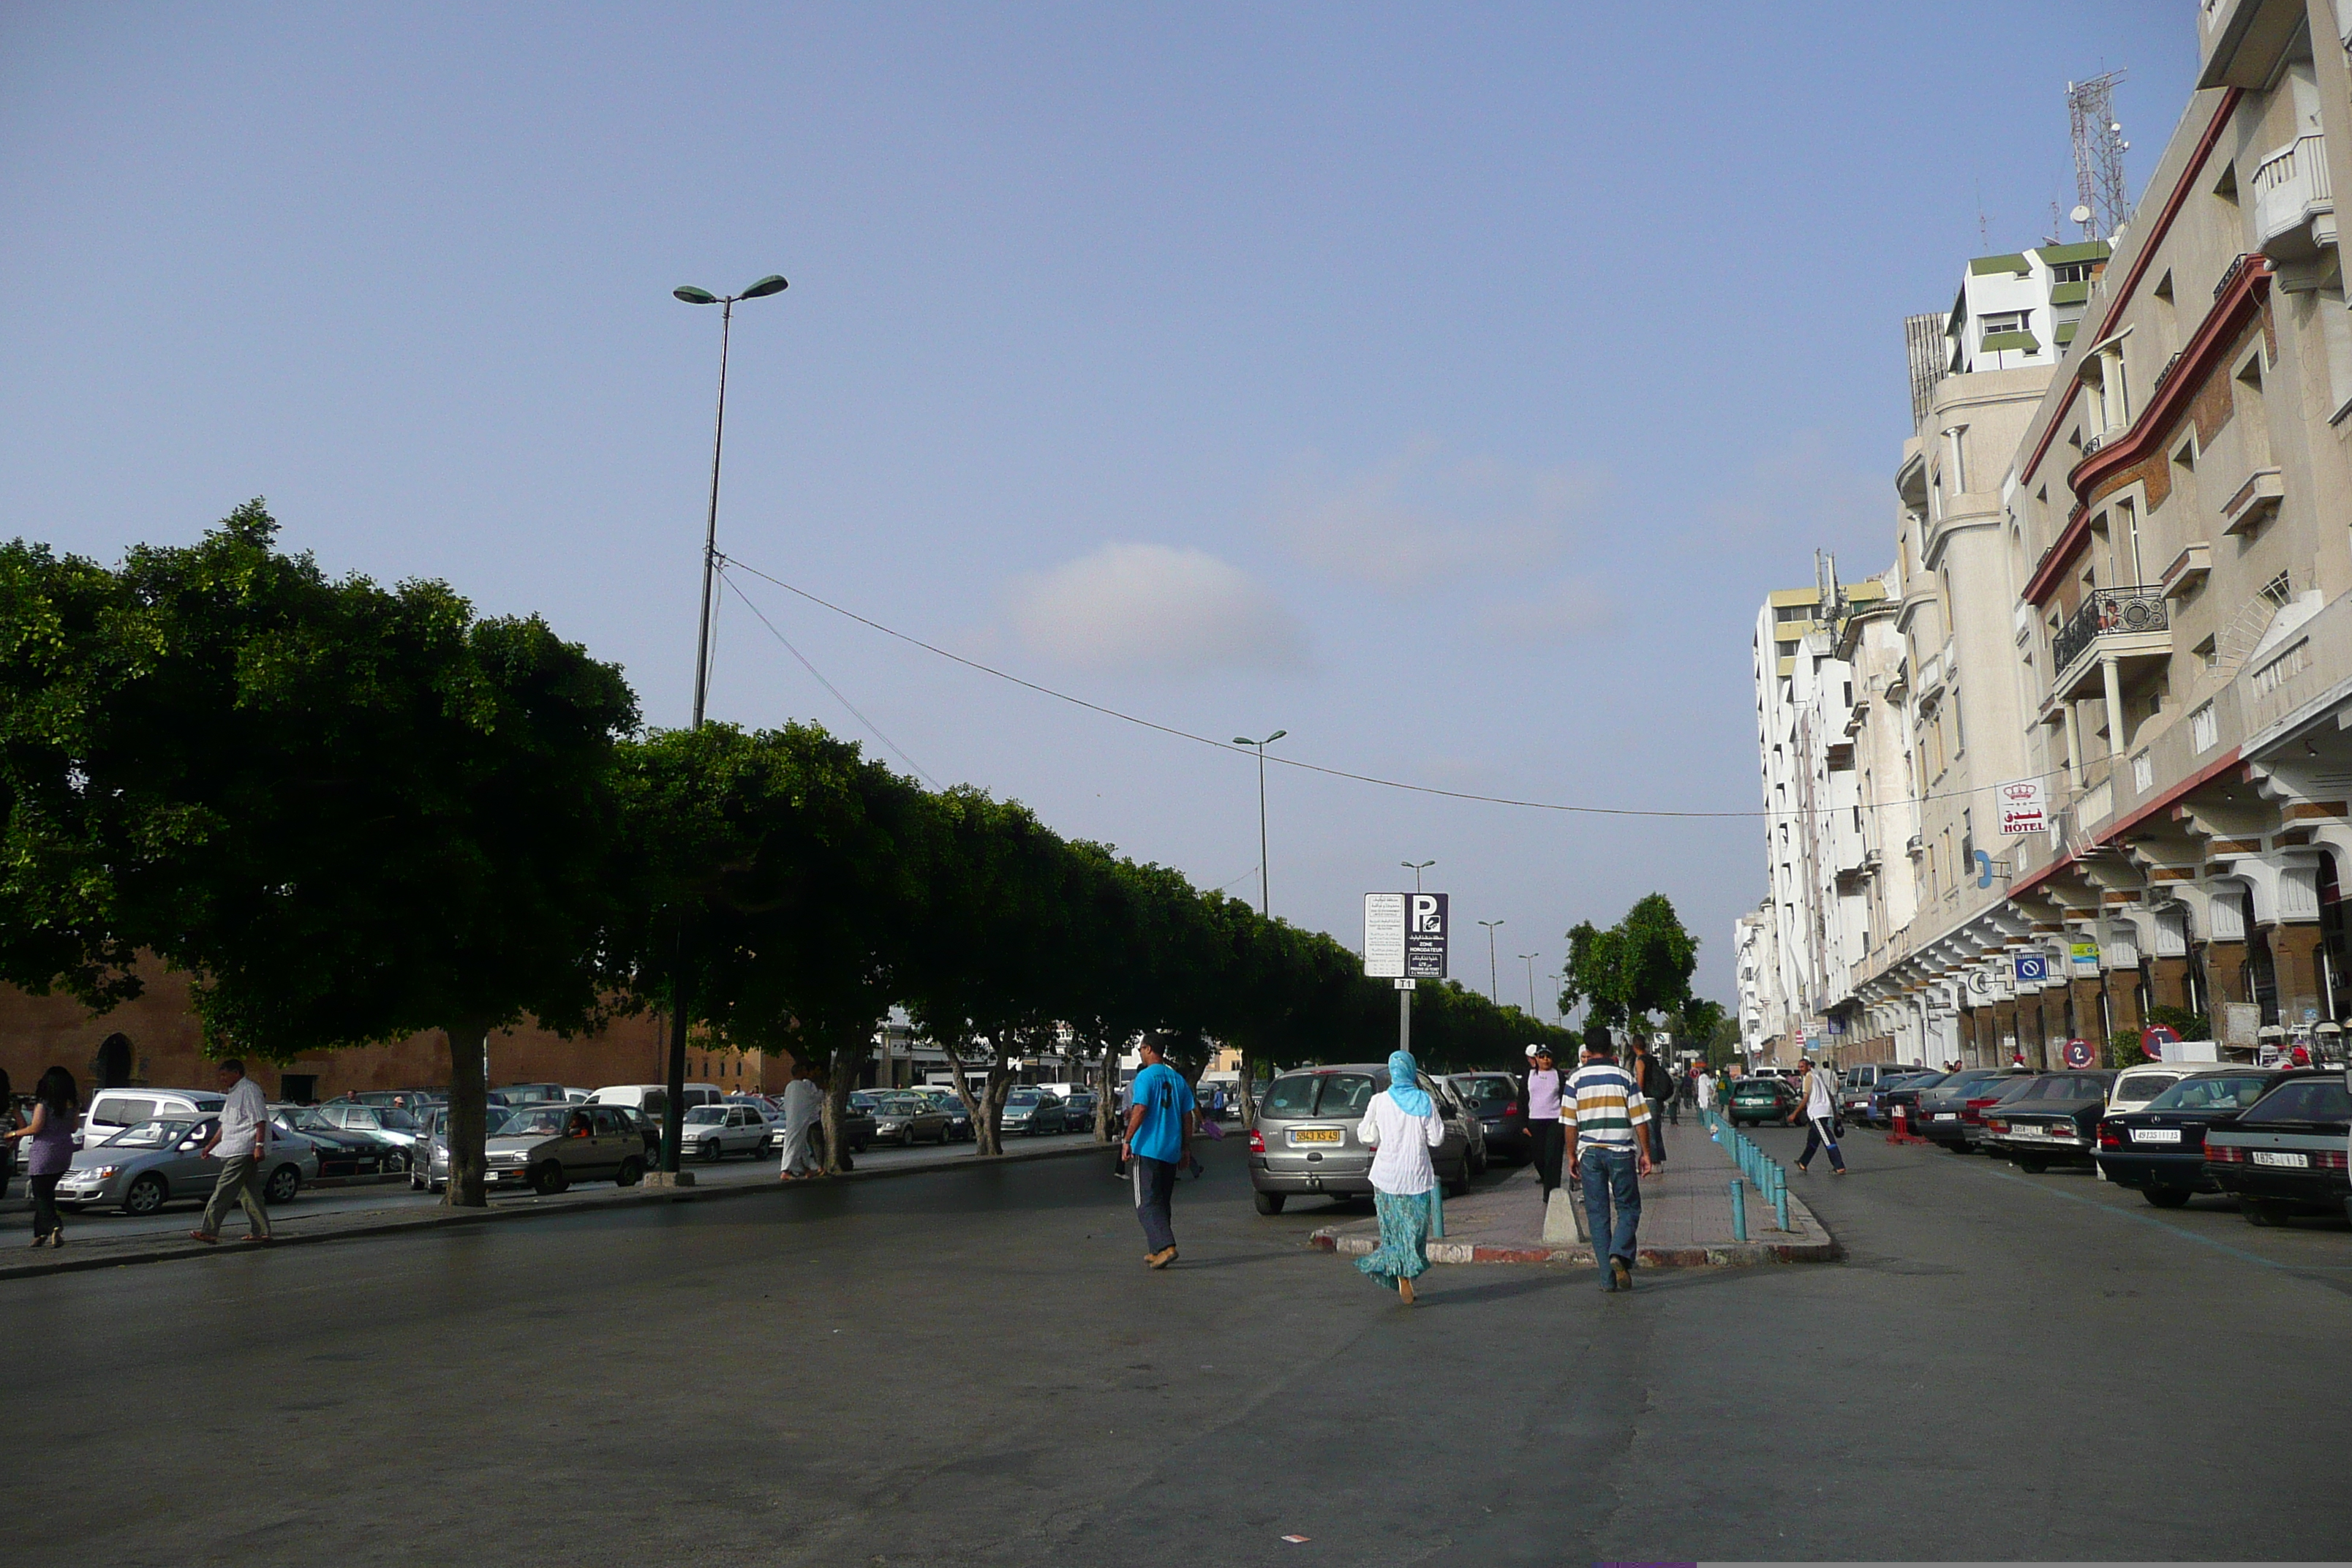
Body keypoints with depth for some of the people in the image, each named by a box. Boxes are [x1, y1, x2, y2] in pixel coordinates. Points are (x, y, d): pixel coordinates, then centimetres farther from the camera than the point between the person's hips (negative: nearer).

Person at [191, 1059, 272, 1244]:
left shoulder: (249, 1090, -10)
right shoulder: (234, 1093, 22)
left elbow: (260, 1120, -18)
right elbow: (225, 1124, 28)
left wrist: (259, 1145, -24)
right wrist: (211, 1145, 26)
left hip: (243, 1151, -10)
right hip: (235, 1151, 10)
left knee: (224, 1191, -10)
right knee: (250, 1192, 9)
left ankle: (209, 1230, -10)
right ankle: (260, 1231, 11)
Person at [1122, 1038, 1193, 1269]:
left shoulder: (1145, 1077, -9)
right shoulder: (1178, 1079, 11)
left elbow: (1140, 1110, -18)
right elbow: (1188, 1115, 12)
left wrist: (1127, 1140, -13)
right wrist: (1186, 1147, 17)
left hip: (1147, 1149, -7)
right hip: (1171, 1151, 7)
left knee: (1147, 1203, -5)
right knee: (1163, 1202, 16)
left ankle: (1166, 1247, -20)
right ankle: (1158, 1251, 19)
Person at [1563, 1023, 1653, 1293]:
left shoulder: (1576, 1079, 0)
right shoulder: (1624, 1077, -2)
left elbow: (1570, 1122, 1)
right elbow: (1640, 1120, -2)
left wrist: (1572, 1155, 10)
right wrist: (1645, 1153, 7)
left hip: (1589, 1152, 1)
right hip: (1621, 1151, -1)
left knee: (1597, 1215, 7)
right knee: (1629, 1209, 10)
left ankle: (1607, 1278, 5)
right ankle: (1620, 1254, -16)